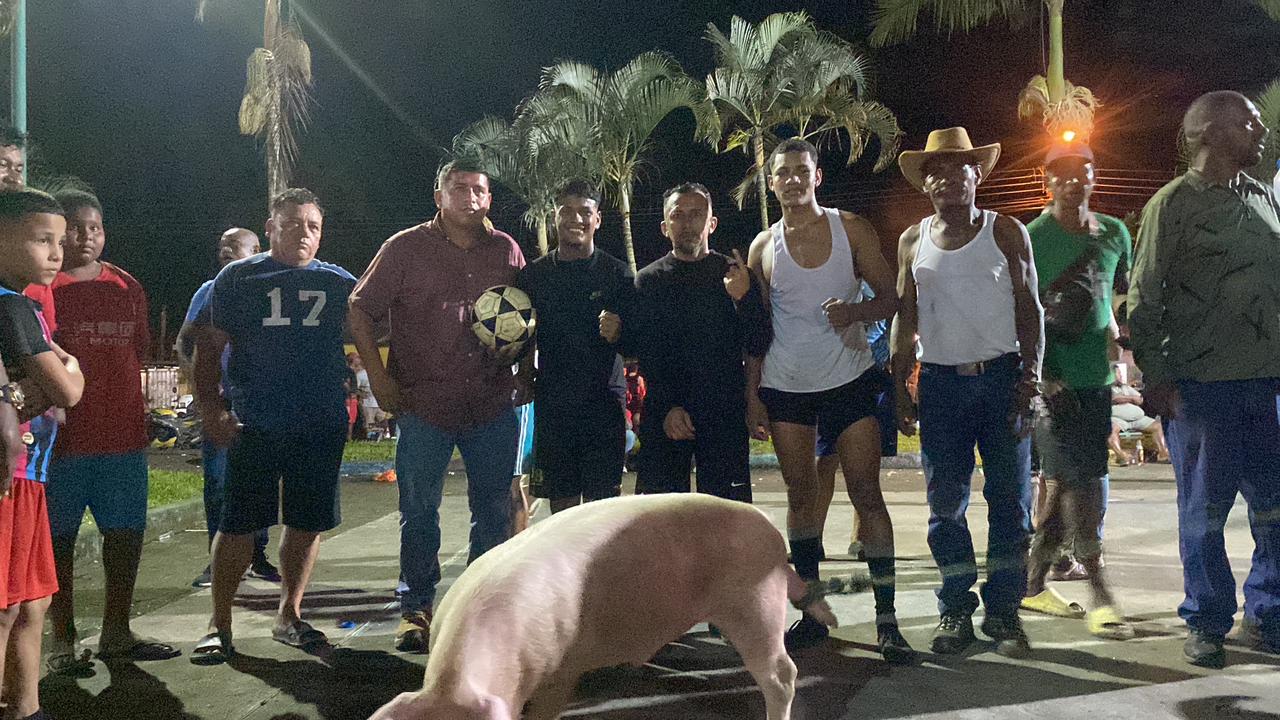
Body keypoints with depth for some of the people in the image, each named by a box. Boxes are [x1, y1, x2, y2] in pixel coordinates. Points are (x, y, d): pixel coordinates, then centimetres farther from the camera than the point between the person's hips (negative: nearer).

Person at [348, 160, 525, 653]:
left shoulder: (506, 250, 9)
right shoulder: (406, 248, 0)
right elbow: (360, 311, 2)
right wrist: (378, 377, -4)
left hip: (493, 405, 3)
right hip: (424, 405, -2)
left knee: (494, 510, 9)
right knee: (419, 512, 3)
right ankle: (416, 609, 18)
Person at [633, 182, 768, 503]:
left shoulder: (734, 274, 7)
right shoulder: (648, 280, 7)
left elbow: (758, 345, 1)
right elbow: (647, 355, 1)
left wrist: (744, 297, -16)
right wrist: (668, 407, -12)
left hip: (725, 413, 0)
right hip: (665, 413, 0)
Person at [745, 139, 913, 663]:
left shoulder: (851, 229, 0)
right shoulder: (763, 247, 4)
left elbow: (888, 299, 0)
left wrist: (854, 312, -22)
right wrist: (752, 393, 1)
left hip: (849, 379, -2)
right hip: (785, 387, 2)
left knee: (867, 494, -3)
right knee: (801, 497, 7)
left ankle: (886, 620, 2)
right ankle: (812, 614, 17)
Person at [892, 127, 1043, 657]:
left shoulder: (1007, 233, 3)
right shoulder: (913, 241, 9)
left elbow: (1029, 309, 2)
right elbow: (905, 318, 11)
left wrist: (1030, 376, -8)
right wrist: (899, 386, 4)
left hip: (1002, 375, -1)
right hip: (940, 381, 2)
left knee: (1010, 498, 1)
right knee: (945, 503, 3)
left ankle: (1003, 609, 12)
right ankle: (956, 610, 13)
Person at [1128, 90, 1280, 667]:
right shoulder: (1174, 203, -3)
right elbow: (1144, 299, -7)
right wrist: (1156, 378, -13)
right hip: (1202, 384, -5)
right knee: (1205, 511, 4)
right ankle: (1207, 624, 18)